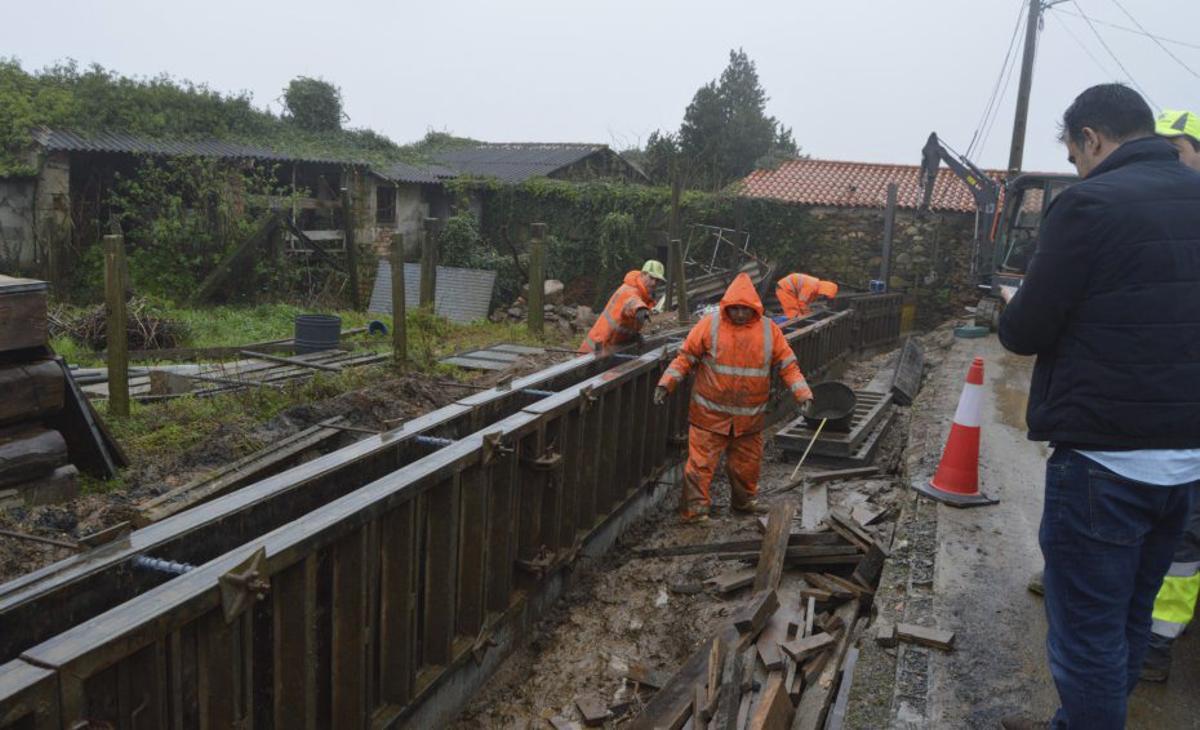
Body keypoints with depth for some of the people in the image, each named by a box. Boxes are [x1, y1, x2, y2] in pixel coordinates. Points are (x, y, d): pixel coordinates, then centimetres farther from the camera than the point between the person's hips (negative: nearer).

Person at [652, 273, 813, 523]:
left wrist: (803, 395, -3)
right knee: (701, 463, -3)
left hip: (749, 416, 3)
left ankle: (745, 501, 39)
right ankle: (694, 510, 7)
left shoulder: (768, 329, 1)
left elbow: (788, 365, 5)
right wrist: (666, 384, -12)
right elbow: (685, 357, -3)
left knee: (747, 463, 17)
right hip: (710, 414, -3)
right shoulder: (710, 324, -6)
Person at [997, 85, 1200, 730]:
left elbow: (1023, 333, -13)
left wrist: (1015, 308, 8)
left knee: (1087, 634, 3)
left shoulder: (1090, 204, -14)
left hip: (1105, 459, -8)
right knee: (1130, 620, 20)